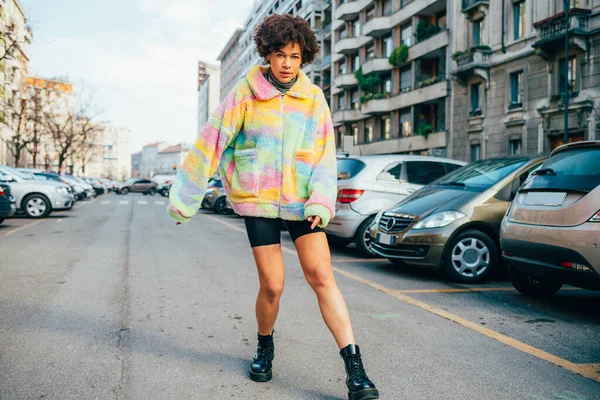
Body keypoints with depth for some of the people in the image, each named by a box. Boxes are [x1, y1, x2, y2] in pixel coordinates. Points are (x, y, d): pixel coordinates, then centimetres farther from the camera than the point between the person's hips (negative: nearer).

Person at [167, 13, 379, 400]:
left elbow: (325, 155, 2)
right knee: (272, 285, -1)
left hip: (301, 202, 1)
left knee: (322, 276, -8)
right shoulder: (245, 94, -2)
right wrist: (185, 197, 3)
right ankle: (265, 348, 29)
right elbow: (211, 142, 0)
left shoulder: (314, 98, 3)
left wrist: (322, 200, -14)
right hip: (258, 201, -1)